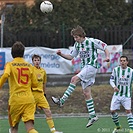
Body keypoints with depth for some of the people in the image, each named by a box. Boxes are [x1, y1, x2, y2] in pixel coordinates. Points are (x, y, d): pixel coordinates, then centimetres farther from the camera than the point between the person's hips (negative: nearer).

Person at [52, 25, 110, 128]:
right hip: (84, 68, 8)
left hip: (92, 66, -8)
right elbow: (71, 56, 17)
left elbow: (105, 47, -1)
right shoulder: (77, 45, 12)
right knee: (86, 92, 4)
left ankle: (62, 101, -30)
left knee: (74, 79, -25)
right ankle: (92, 115, 8)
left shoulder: (92, 41, -8)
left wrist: (107, 57, -18)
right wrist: (61, 54, 1)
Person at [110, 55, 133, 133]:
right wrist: (114, 86, -16)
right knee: (112, 111, 0)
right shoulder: (116, 70, -1)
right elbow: (111, 80, 4)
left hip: (127, 95, -2)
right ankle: (118, 126, 25)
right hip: (117, 94, 2)